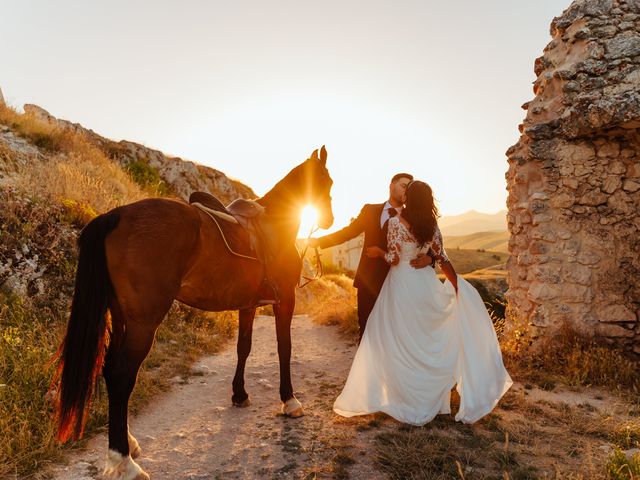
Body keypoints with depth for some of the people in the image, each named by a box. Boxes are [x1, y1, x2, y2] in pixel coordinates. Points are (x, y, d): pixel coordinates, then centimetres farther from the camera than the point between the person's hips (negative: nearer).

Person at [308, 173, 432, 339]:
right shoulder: (370, 210, 7)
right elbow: (349, 231, 8)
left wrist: (428, 258, -25)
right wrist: (320, 241, -2)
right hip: (368, 280, 1)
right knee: (365, 325, 9)